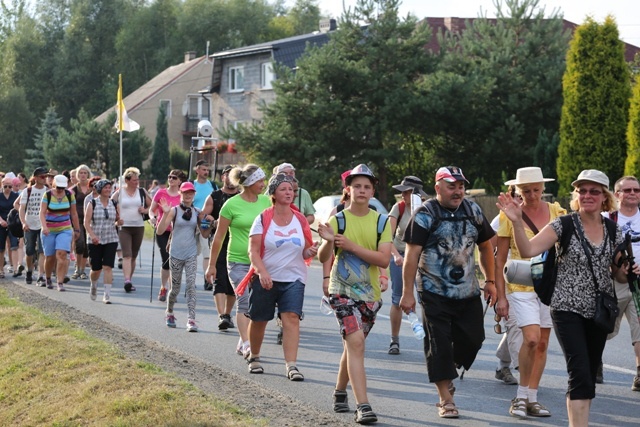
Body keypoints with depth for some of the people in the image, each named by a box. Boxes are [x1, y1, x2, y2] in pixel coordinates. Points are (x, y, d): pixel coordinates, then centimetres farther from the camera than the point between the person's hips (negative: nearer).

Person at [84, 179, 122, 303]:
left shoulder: (114, 204, 7)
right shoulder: (92, 203, -1)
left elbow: (118, 221, 16)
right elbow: (86, 222, -5)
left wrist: (118, 222, -9)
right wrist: (92, 235, -20)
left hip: (111, 240, 1)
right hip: (95, 241, -1)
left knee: (108, 267, -10)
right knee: (96, 269, 4)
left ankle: (107, 294, -8)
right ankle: (93, 286, 35)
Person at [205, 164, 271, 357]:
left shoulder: (265, 201, 6)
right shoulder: (232, 204, -6)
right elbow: (219, 236, 0)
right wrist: (212, 265, 2)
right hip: (238, 261, -4)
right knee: (245, 302, -12)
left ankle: (242, 343, 18)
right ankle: (246, 344, -14)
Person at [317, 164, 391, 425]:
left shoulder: (381, 222, 1)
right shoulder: (338, 219, -3)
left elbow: (384, 259, -10)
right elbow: (323, 258, -9)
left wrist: (351, 245, -18)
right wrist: (328, 241, -31)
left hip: (370, 293, 3)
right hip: (343, 290, -3)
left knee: (352, 346, 14)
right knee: (356, 342, -18)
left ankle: (340, 392, 37)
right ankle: (362, 406, -21)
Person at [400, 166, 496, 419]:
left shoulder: (473, 211, 8)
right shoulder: (425, 215, -7)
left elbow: (485, 246, 18)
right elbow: (412, 255, -11)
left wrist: (490, 281, 14)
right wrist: (407, 292, -16)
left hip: (468, 293, 5)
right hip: (435, 294, -5)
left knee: (473, 339, 3)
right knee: (439, 345, -3)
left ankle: (446, 373, 30)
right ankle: (445, 400, 5)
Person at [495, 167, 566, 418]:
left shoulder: (556, 212, 4)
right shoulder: (510, 215, -4)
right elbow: (500, 258, -1)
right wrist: (501, 296, -5)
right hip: (521, 285, -3)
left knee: (542, 343, 7)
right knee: (531, 339, -17)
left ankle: (532, 398, 19)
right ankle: (521, 396, -1)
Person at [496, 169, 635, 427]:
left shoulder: (614, 231, 6)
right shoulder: (564, 225, -7)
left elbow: (618, 274, 15)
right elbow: (528, 250, -17)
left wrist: (629, 272, -7)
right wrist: (517, 222, -31)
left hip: (600, 311, 5)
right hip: (568, 309, -5)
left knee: (589, 375, 11)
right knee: (580, 374, -14)